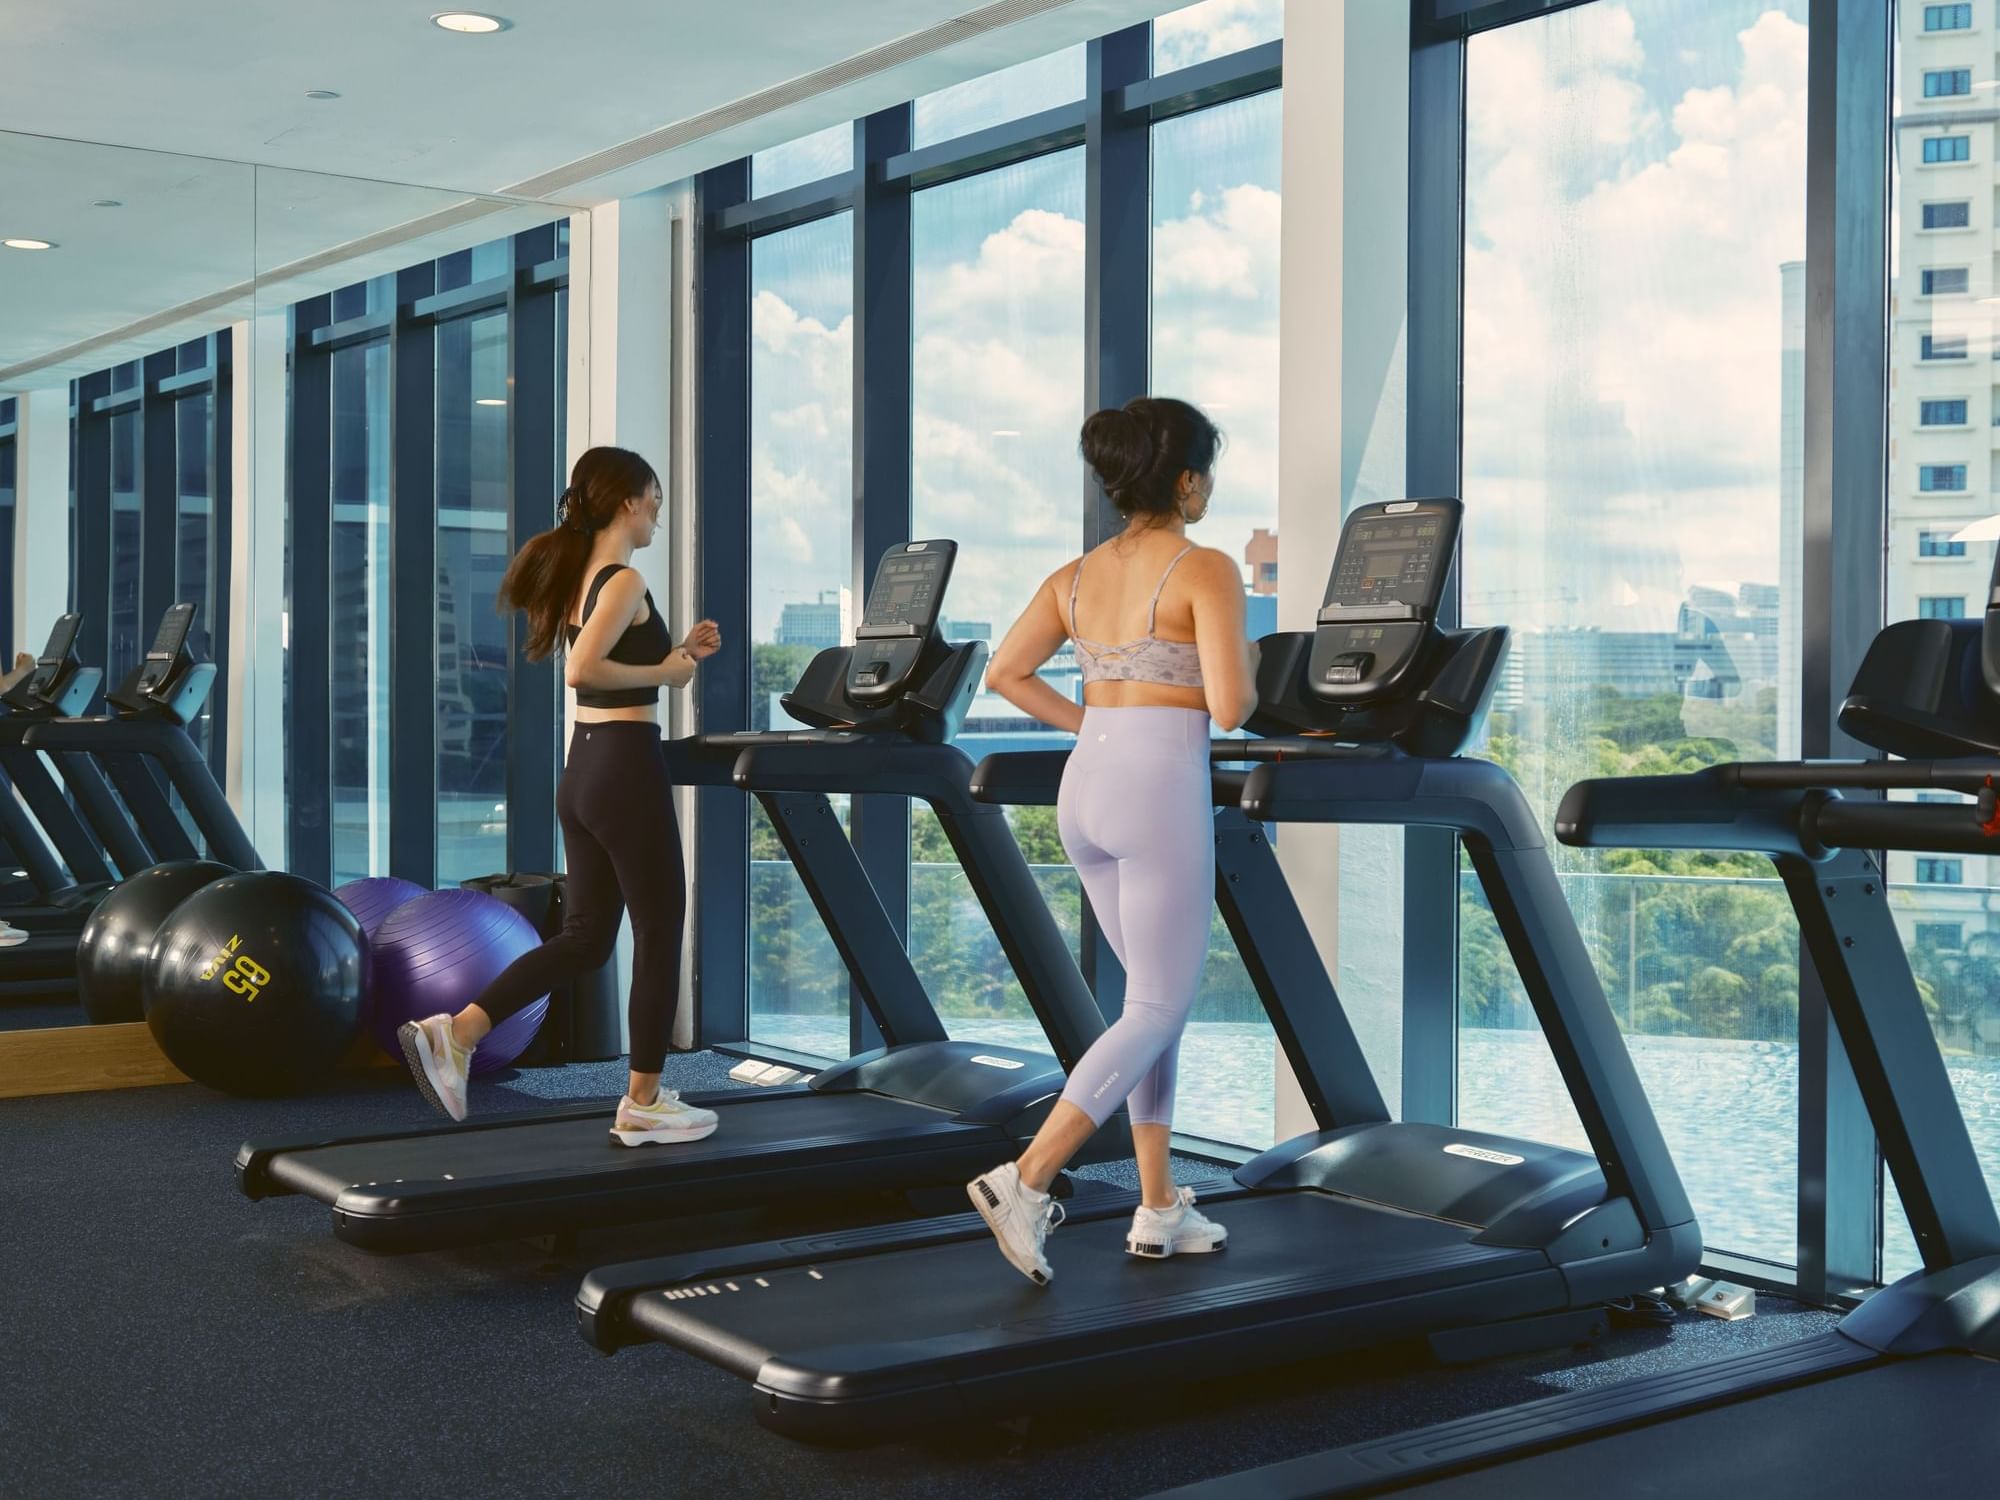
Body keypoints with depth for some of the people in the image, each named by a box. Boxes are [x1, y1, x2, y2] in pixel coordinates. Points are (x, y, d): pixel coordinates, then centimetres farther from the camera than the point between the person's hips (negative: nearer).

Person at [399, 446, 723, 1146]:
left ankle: (454, 1032, 4)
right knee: (660, 933, 3)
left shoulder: (580, 575, 14)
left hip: (584, 768, 9)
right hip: (626, 769, -9)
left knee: (585, 935, 14)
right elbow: (582, 671, -27)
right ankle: (643, 1105, 10)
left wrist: (675, 651, 17)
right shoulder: (624, 581, -14)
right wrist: (662, 673, -15)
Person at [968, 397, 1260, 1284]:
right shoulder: (1208, 571, -8)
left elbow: (1003, 673, 10)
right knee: (1157, 1012, 0)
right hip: (1161, 793, -8)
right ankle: (1025, 1181, -11)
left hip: (1085, 788, 8)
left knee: (1158, 997, 18)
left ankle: (1158, 1209, 21)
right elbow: (1228, 708, -15)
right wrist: (1247, 670, 7)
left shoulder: (1077, 575, 12)